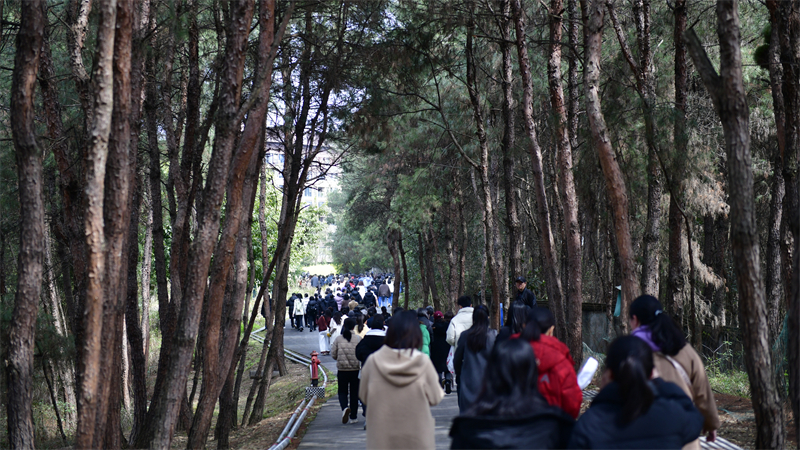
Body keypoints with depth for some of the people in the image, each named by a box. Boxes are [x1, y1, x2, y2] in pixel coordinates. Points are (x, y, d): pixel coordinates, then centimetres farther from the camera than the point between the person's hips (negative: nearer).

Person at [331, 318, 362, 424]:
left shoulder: (338, 339, -4)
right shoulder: (359, 339, -7)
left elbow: (333, 355, 1)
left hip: (342, 370, 0)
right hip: (355, 370, 0)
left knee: (342, 391, 10)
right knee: (354, 393, 11)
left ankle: (344, 407, -20)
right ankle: (353, 417, 15)